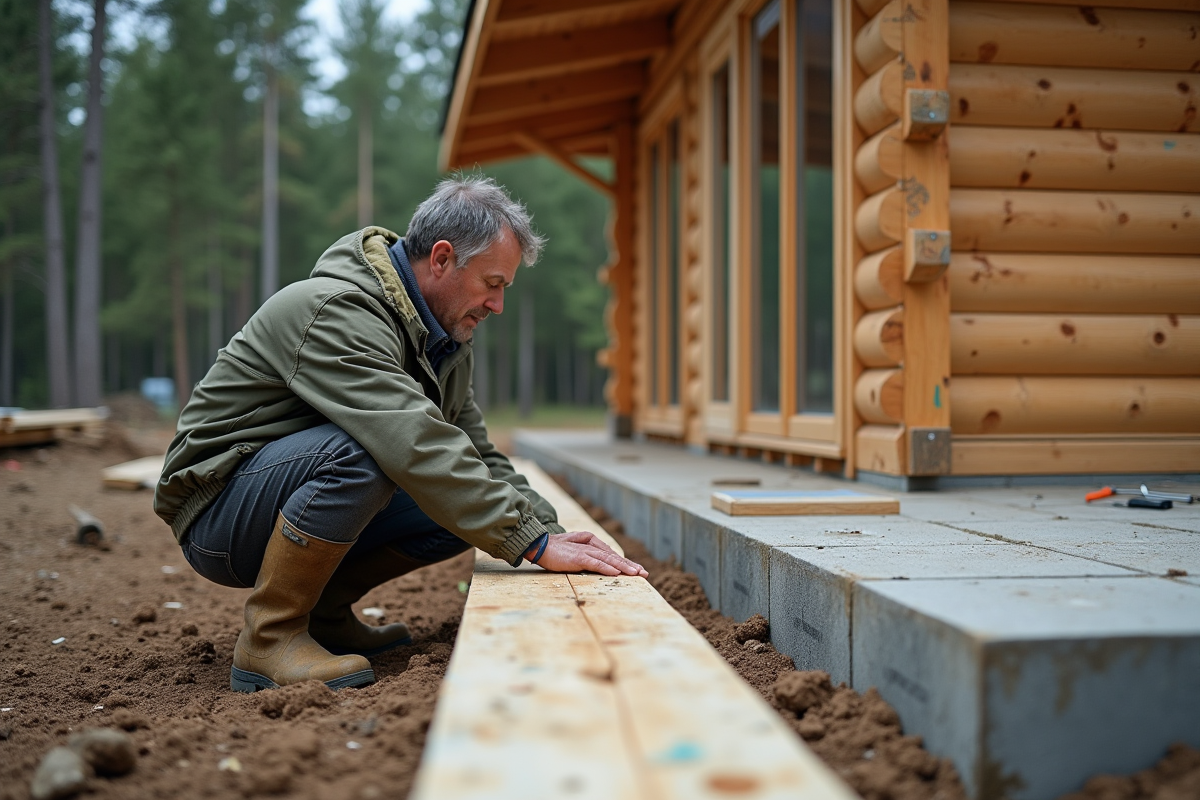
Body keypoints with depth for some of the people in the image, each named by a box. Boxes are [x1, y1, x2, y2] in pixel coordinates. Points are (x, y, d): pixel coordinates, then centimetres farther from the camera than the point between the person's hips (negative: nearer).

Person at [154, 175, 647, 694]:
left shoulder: (441, 339, 5)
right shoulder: (338, 312, -25)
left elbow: (477, 453, 4)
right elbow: (417, 447, -36)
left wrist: (550, 531, -10)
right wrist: (535, 543, -36)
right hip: (217, 512, -8)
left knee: (469, 505, -7)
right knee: (358, 452, -36)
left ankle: (323, 609, 6)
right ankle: (269, 637, -19)